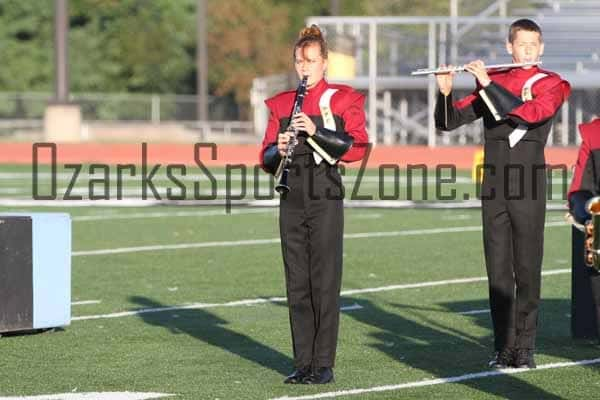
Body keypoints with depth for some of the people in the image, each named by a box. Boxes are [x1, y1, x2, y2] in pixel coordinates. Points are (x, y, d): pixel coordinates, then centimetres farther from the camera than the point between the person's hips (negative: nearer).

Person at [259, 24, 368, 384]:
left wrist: (316, 131, -20)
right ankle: (303, 363, 10)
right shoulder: (282, 104, 13)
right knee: (298, 285, 5)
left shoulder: (343, 99, 1)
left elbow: (358, 148, -10)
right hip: (292, 201, 4)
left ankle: (324, 364, 0)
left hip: (326, 199, -4)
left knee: (325, 284, -4)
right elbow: (266, 159, 12)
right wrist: (278, 151, -11)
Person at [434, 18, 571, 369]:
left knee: (527, 270, -2)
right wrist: (446, 92, -12)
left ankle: (525, 348, 3)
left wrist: (489, 85, -20)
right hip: (493, 187, 4)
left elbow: (533, 113, -21)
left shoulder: (552, 85, 0)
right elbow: (449, 122, 8)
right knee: (498, 271, 4)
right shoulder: (492, 82, 12)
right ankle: (504, 348, 8)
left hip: (528, 187, -3)